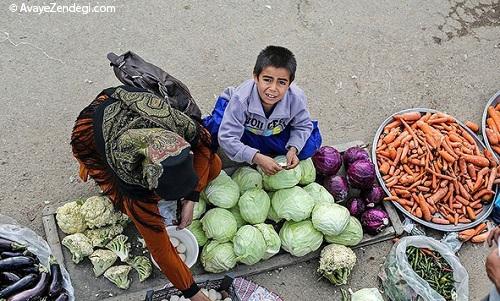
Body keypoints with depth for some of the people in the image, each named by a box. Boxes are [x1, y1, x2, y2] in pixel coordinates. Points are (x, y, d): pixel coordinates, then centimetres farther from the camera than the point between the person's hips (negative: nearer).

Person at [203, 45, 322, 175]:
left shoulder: (296, 98, -29)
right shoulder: (241, 99, -37)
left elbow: (303, 126, -9)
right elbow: (227, 138, -37)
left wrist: (293, 149, -28)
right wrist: (257, 158, -46)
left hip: (275, 133, 3)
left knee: (312, 142, -14)